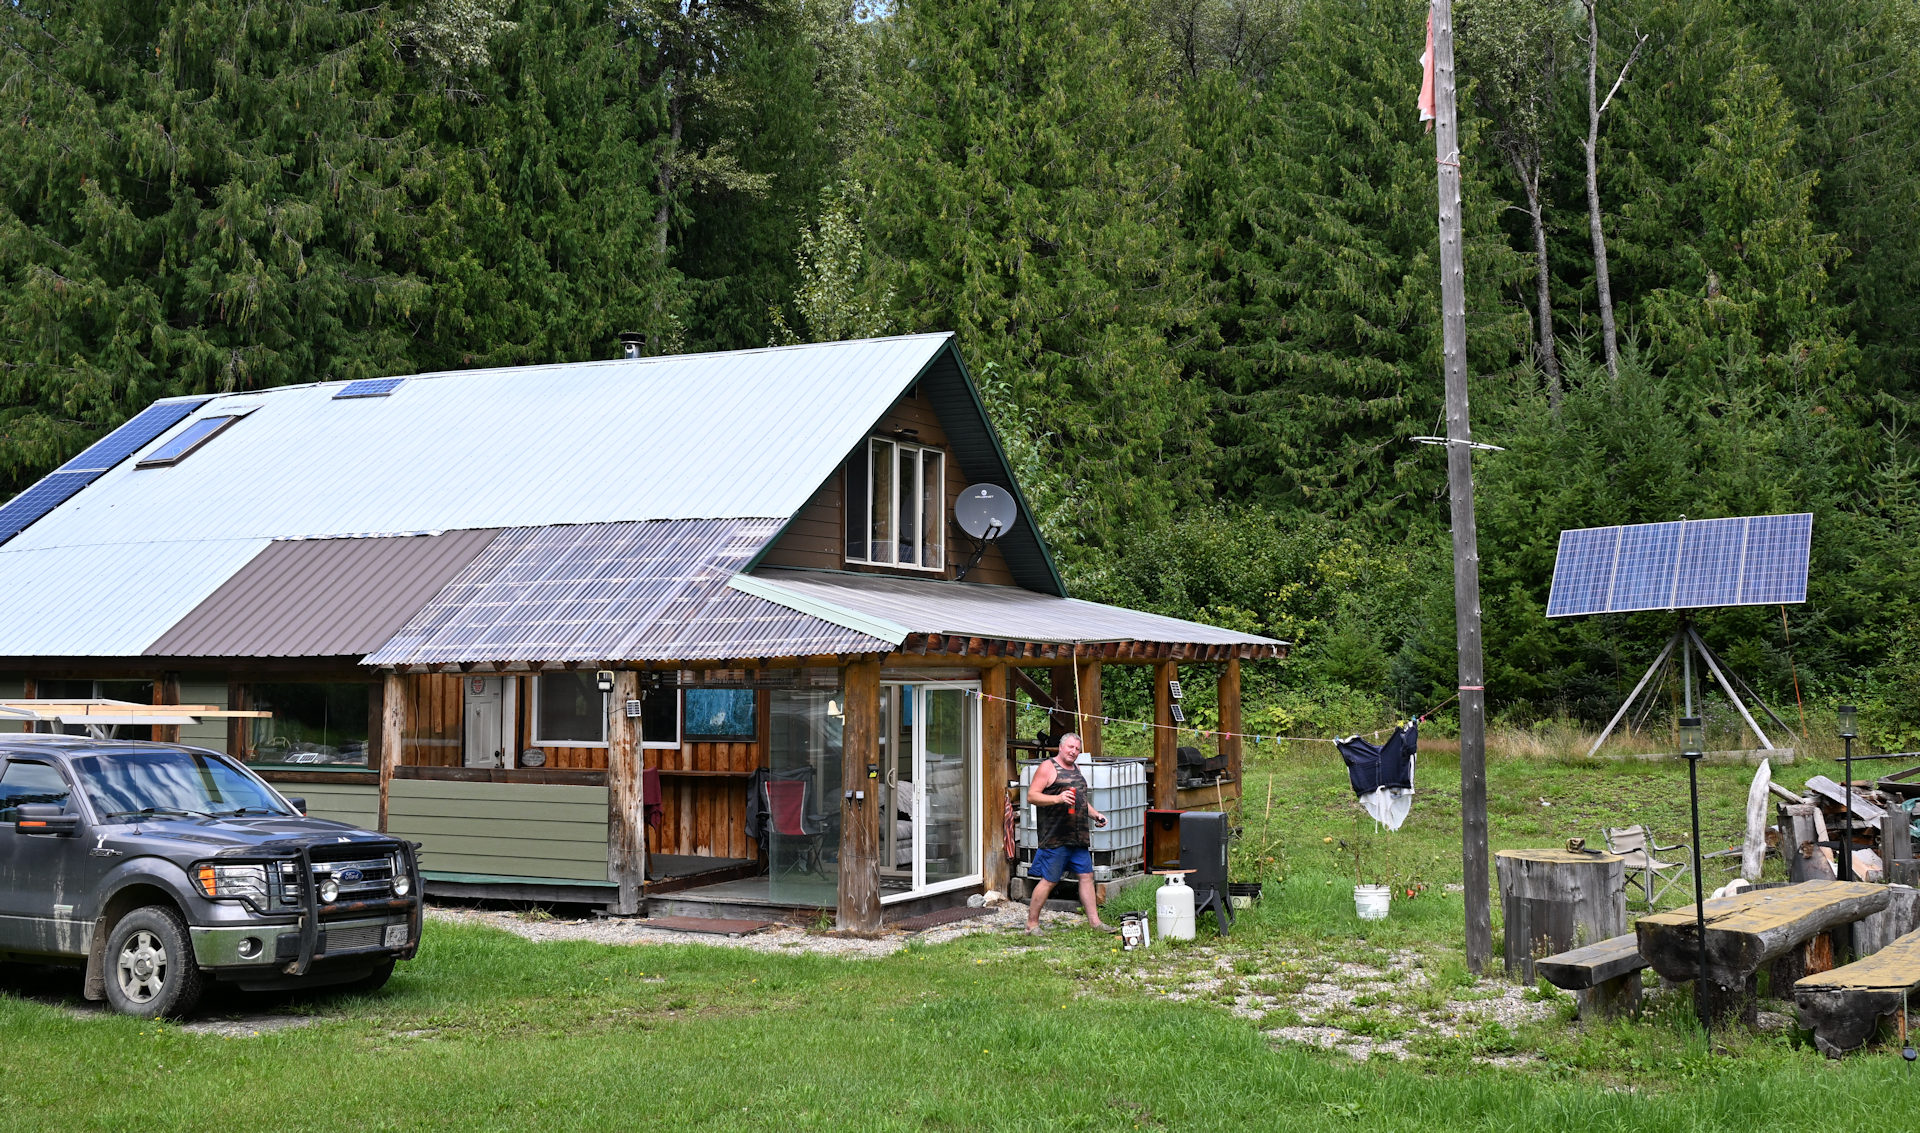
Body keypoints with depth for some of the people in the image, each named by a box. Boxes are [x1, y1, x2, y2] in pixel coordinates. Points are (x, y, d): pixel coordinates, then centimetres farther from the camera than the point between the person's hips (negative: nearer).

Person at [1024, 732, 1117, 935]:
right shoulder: (1047, 768, -5)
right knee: (1049, 880, -5)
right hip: (1056, 836, -8)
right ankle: (1032, 924, 3)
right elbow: (1031, 796, -13)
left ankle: (1094, 921, 13)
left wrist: (1095, 815, 15)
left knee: (1086, 876, 8)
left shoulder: (1076, 769, 20)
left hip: (1079, 836, 8)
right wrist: (1057, 799, -25)